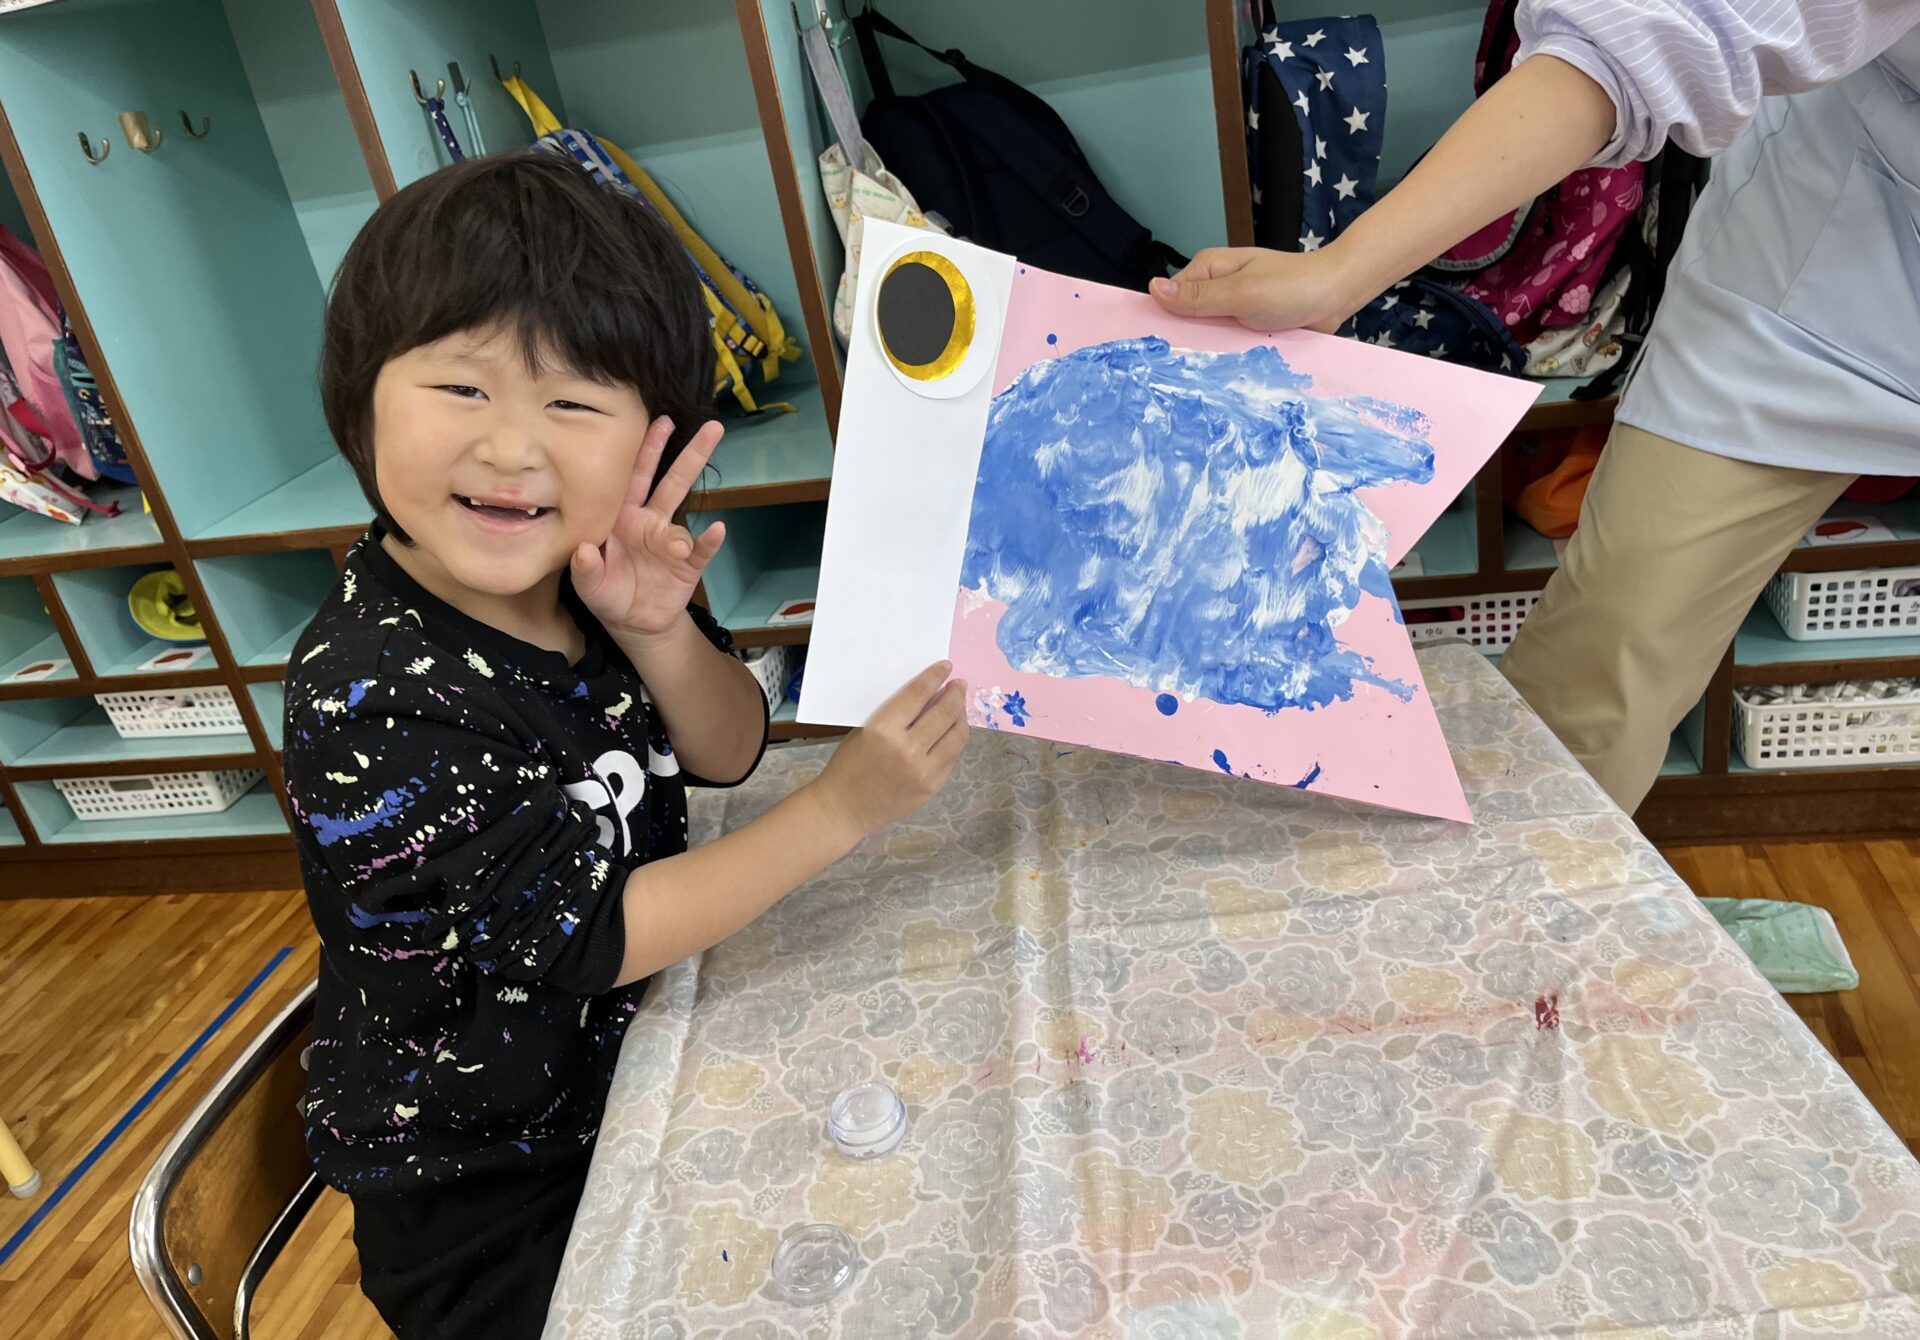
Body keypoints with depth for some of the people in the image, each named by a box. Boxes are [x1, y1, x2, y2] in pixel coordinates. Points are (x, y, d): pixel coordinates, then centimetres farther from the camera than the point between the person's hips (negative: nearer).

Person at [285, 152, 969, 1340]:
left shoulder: (589, 574, -12)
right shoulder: (369, 697, -31)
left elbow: (725, 753, -4)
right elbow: (586, 933, -27)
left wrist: (661, 632, -25)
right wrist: (843, 809, -29)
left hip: (626, 1063, 6)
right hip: (479, 1187, -5)